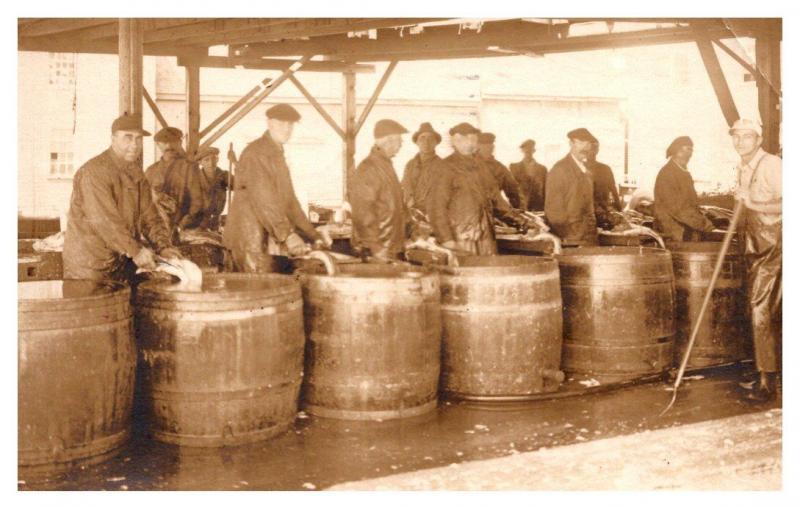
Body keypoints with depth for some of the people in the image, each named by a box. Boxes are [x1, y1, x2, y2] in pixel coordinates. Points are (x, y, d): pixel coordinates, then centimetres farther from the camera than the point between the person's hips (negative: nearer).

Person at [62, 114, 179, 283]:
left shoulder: (136, 174, 11)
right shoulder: (95, 171, -16)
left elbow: (149, 216, 7)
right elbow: (104, 220, -24)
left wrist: (163, 246, -9)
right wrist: (136, 251, -26)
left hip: (123, 264, 8)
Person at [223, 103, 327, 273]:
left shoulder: (278, 155, 21)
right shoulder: (255, 153, -9)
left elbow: (289, 201, 21)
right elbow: (263, 200, -20)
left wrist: (314, 236, 13)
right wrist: (288, 234, -28)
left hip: (271, 242, 9)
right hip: (252, 242, -9)